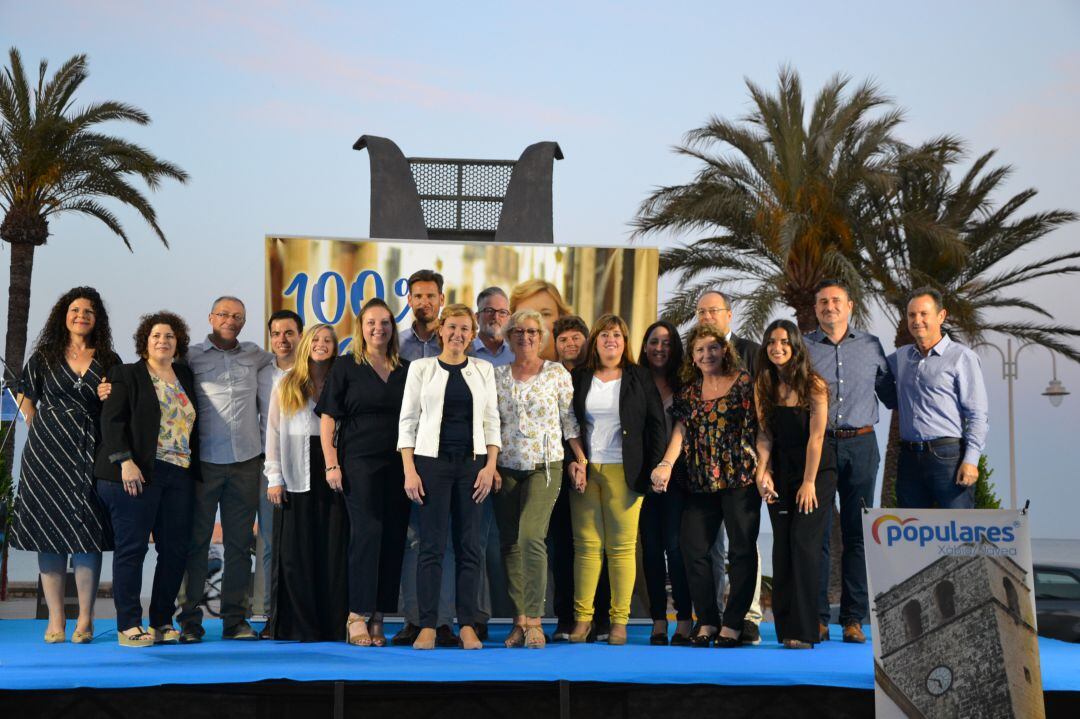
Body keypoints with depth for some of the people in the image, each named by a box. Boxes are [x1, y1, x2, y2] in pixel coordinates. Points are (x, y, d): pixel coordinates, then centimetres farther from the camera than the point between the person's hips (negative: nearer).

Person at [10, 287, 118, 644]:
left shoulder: (108, 361, 9)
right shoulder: (45, 356, 9)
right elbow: (25, 397, 15)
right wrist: (39, 430, 6)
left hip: (91, 454, 0)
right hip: (48, 453, 0)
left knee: (87, 535, -5)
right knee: (49, 533, 0)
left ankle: (85, 618, 1)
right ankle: (55, 619, 5)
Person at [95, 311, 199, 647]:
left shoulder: (186, 377, 18)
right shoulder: (127, 375, 3)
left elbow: (195, 426, 22)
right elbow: (112, 420, -6)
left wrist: (195, 469, 13)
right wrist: (125, 461, -16)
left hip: (179, 474, 5)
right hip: (137, 473, -5)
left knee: (176, 549, 3)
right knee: (132, 547, -3)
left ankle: (162, 622, 13)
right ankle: (128, 625, 2)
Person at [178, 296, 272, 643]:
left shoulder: (255, 355, 12)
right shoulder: (191, 357, 3)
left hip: (246, 461, 3)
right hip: (204, 461, -3)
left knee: (240, 542, 6)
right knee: (196, 540, 1)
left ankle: (235, 619, 12)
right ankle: (190, 620, 6)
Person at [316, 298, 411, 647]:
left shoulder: (406, 370, 12)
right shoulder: (345, 367, 4)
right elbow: (328, 418, 1)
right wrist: (332, 463, -7)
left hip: (398, 464, 4)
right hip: (359, 462, -3)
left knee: (393, 537, 1)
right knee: (367, 532, -12)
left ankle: (377, 618, 8)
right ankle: (358, 615, -7)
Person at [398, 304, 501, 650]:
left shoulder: (483, 370, 10)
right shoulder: (421, 368, 4)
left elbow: (491, 421, 9)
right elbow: (408, 420, 2)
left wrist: (490, 465, -3)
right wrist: (409, 470, -6)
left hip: (472, 463, 2)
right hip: (432, 462, -2)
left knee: (470, 546, 2)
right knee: (431, 546, -1)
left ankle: (467, 626, 8)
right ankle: (427, 626, 4)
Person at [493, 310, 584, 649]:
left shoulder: (557, 373, 4)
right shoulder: (498, 375, 10)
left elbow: (570, 421, 4)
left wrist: (580, 458, -3)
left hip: (544, 467, -3)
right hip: (506, 468, 3)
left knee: (531, 537, -18)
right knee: (510, 543, 2)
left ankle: (534, 620, -12)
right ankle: (519, 620, 10)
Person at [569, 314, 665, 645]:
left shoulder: (640, 378, 8)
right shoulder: (579, 378, 12)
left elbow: (656, 424, 5)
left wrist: (651, 469, -3)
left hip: (623, 472, -1)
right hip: (584, 470, 2)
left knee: (622, 546, -2)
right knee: (586, 545, 0)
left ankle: (619, 620, 2)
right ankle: (582, 618, 3)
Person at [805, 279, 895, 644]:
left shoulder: (870, 346, 12)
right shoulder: (802, 347, 7)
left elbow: (890, 395, 18)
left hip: (860, 446, 1)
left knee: (858, 533, 2)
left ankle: (854, 619, 8)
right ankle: (817, 618, 4)